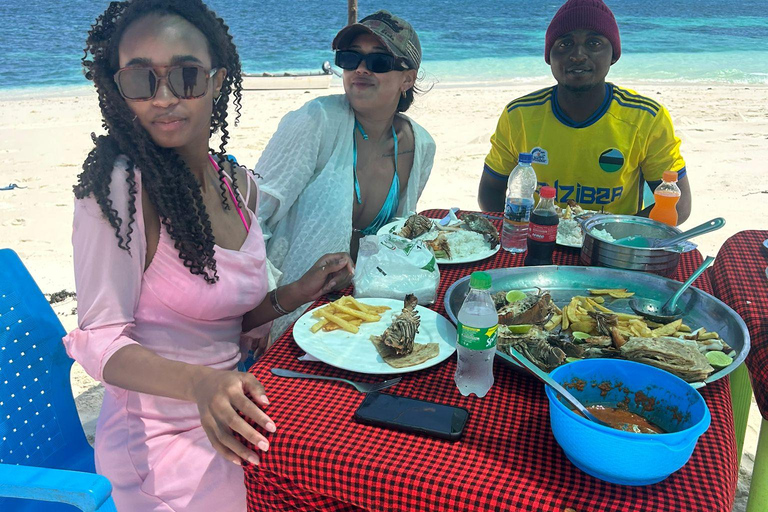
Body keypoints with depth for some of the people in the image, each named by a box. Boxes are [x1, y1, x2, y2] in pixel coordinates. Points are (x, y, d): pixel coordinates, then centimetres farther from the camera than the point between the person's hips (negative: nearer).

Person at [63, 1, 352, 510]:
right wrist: (200, 383, -36)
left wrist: (297, 294, -5)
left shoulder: (240, 185, 2)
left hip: (227, 427, 7)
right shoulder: (117, 187, -20)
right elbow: (100, 340, -20)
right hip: (160, 444, -6)